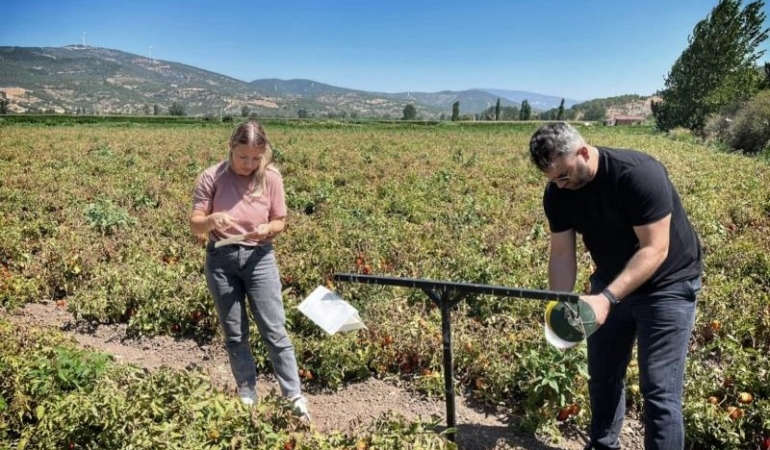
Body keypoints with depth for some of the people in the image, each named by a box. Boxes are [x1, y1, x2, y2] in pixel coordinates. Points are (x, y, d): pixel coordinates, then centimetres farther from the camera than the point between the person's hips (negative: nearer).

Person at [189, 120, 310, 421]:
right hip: (221, 260, 1)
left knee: (274, 331, 1)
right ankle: (247, 396, 29)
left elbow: (280, 222, 1)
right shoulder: (211, 177, -8)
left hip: (259, 258, 0)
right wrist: (211, 219, -28)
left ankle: (294, 397, 12)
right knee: (234, 334, 11)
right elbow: (195, 225, -5)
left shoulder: (271, 178, -6)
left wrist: (267, 229, -22)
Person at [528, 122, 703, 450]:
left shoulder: (639, 174, -31)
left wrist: (606, 298, -40)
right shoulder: (557, 194, -13)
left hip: (667, 284, -5)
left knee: (659, 390, -7)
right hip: (611, 281, 6)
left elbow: (655, 250, -31)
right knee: (602, 377, 15)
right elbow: (562, 255, -9)